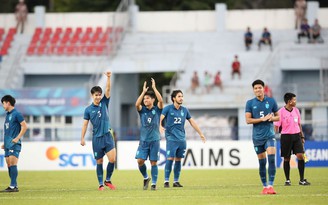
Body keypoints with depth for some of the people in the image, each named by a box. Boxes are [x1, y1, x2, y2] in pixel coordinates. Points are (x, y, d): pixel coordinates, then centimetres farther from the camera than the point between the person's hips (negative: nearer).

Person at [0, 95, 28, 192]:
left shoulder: (16, 114, -8)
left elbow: (24, 126, -13)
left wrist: (17, 138, -17)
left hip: (14, 144, -9)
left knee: (12, 164, -13)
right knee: (9, 165, 6)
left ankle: (13, 186, -16)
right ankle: (14, 186, 9)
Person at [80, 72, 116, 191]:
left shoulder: (104, 103, 6)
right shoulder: (88, 109, 3)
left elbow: (108, 90, -6)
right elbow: (85, 124, 4)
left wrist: (108, 78, -19)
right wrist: (82, 138, -1)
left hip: (107, 136, 1)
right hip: (97, 138, -1)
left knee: (112, 159, -12)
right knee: (99, 162, 4)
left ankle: (108, 180, 7)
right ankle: (101, 184, 12)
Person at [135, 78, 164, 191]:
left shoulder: (157, 109, 1)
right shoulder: (142, 110, 4)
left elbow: (161, 101, -17)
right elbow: (137, 104, -17)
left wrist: (154, 88, -17)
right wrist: (143, 92, -19)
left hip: (154, 140, -1)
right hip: (143, 140, 2)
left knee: (153, 162, -1)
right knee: (140, 161, -7)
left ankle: (154, 183, 6)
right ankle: (146, 178, 16)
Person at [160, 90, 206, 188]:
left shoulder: (184, 110, 12)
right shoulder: (168, 108, -2)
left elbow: (192, 122, 20)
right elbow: (160, 118, -13)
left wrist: (201, 134, 23)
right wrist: (160, 126, -34)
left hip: (181, 138, 5)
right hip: (171, 138, -5)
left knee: (178, 160, 6)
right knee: (170, 159, -11)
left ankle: (176, 181, 12)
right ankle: (166, 181, -5)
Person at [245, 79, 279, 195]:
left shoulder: (271, 101, 5)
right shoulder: (250, 103, 3)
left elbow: (278, 116, 13)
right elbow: (248, 120, -4)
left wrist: (272, 118, -10)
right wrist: (262, 119, -13)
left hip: (269, 135, -1)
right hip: (257, 136, 1)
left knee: (271, 159, -17)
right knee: (262, 162, 5)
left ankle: (270, 185, -18)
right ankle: (264, 186, 16)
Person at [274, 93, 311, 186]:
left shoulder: (296, 110, 10)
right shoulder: (281, 112, -8)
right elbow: (276, 126, -8)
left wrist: (302, 136, 18)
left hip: (296, 136, 4)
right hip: (286, 136, -4)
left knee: (300, 156, -7)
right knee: (286, 159, 3)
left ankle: (302, 179, -1)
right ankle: (287, 180, 15)